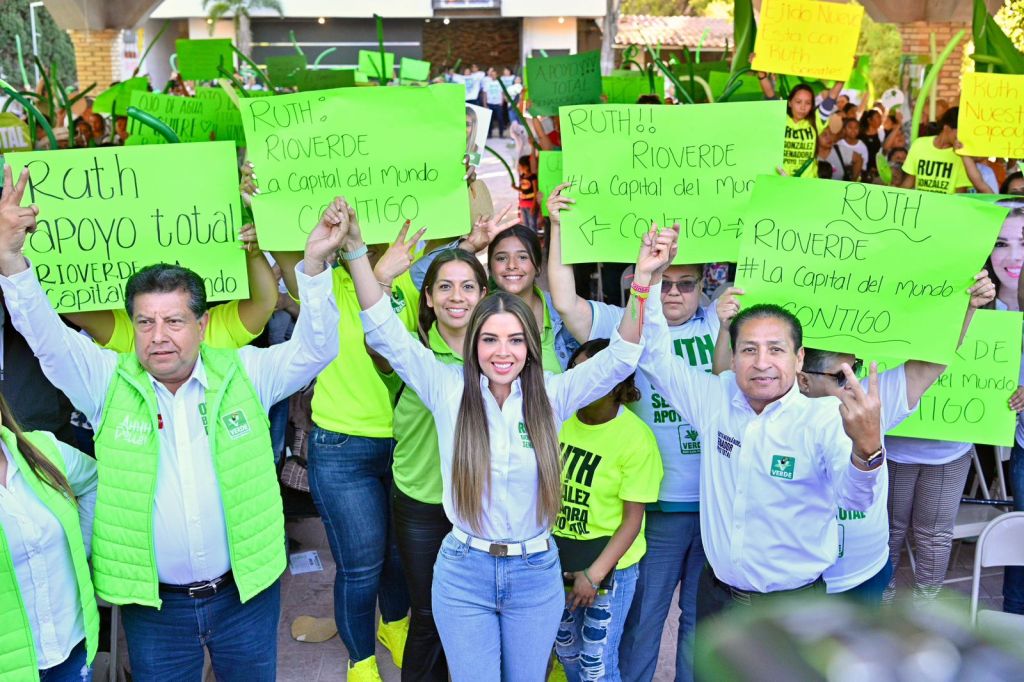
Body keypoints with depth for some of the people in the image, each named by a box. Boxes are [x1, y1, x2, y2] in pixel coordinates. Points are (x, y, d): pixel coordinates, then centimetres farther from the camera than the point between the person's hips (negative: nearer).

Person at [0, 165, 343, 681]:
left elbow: (314, 348, -12)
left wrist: (314, 265, -26)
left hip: (246, 591, 0)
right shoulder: (108, 383, -4)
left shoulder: (243, 373, -5)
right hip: (153, 603, 0)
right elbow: (46, 336, -12)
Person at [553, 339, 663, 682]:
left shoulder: (636, 438, -18)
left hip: (609, 561, -4)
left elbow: (632, 519, -14)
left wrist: (594, 574, -16)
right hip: (555, 554, 5)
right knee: (565, 649, 21)